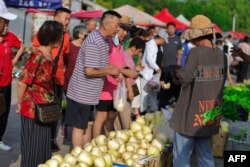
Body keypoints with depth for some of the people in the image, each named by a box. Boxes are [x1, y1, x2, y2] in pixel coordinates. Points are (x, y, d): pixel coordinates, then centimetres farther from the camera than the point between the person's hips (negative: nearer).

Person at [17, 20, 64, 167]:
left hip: (44, 108, 8)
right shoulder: (38, 57, -22)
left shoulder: (50, 55, 3)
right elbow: (22, 83, -18)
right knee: (32, 146, 6)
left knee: (43, 144, 19)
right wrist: (20, 104, -7)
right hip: (33, 108, -8)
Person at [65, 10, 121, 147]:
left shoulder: (104, 41, 9)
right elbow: (89, 71, -27)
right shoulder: (94, 42, -23)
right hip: (81, 93, -9)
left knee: (88, 125, 17)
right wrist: (109, 71, -15)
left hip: (88, 93, 10)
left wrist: (113, 71, 3)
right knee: (79, 127, 3)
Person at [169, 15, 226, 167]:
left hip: (192, 112, -7)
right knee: (205, 154, 18)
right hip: (209, 113, 7)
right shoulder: (221, 55, 4)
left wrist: (177, 73, 4)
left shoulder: (196, 52, -17)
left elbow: (184, 77, -16)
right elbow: (222, 80, 13)